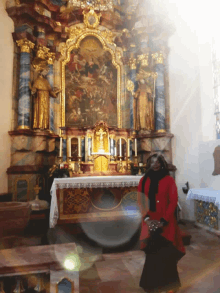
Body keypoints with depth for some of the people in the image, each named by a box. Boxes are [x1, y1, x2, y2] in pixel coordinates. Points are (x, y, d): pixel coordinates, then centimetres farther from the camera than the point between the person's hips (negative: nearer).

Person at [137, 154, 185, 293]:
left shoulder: (169, 180, -2)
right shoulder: (144, 180, 5)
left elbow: (173, 201, -6)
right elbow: (140, 201, 2)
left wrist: (163, 221, -12)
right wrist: (147, 218, -10)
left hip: (166, 221, -2)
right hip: (150, 221, 2)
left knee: (166, 253, 1)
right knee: (152, 252, 6)